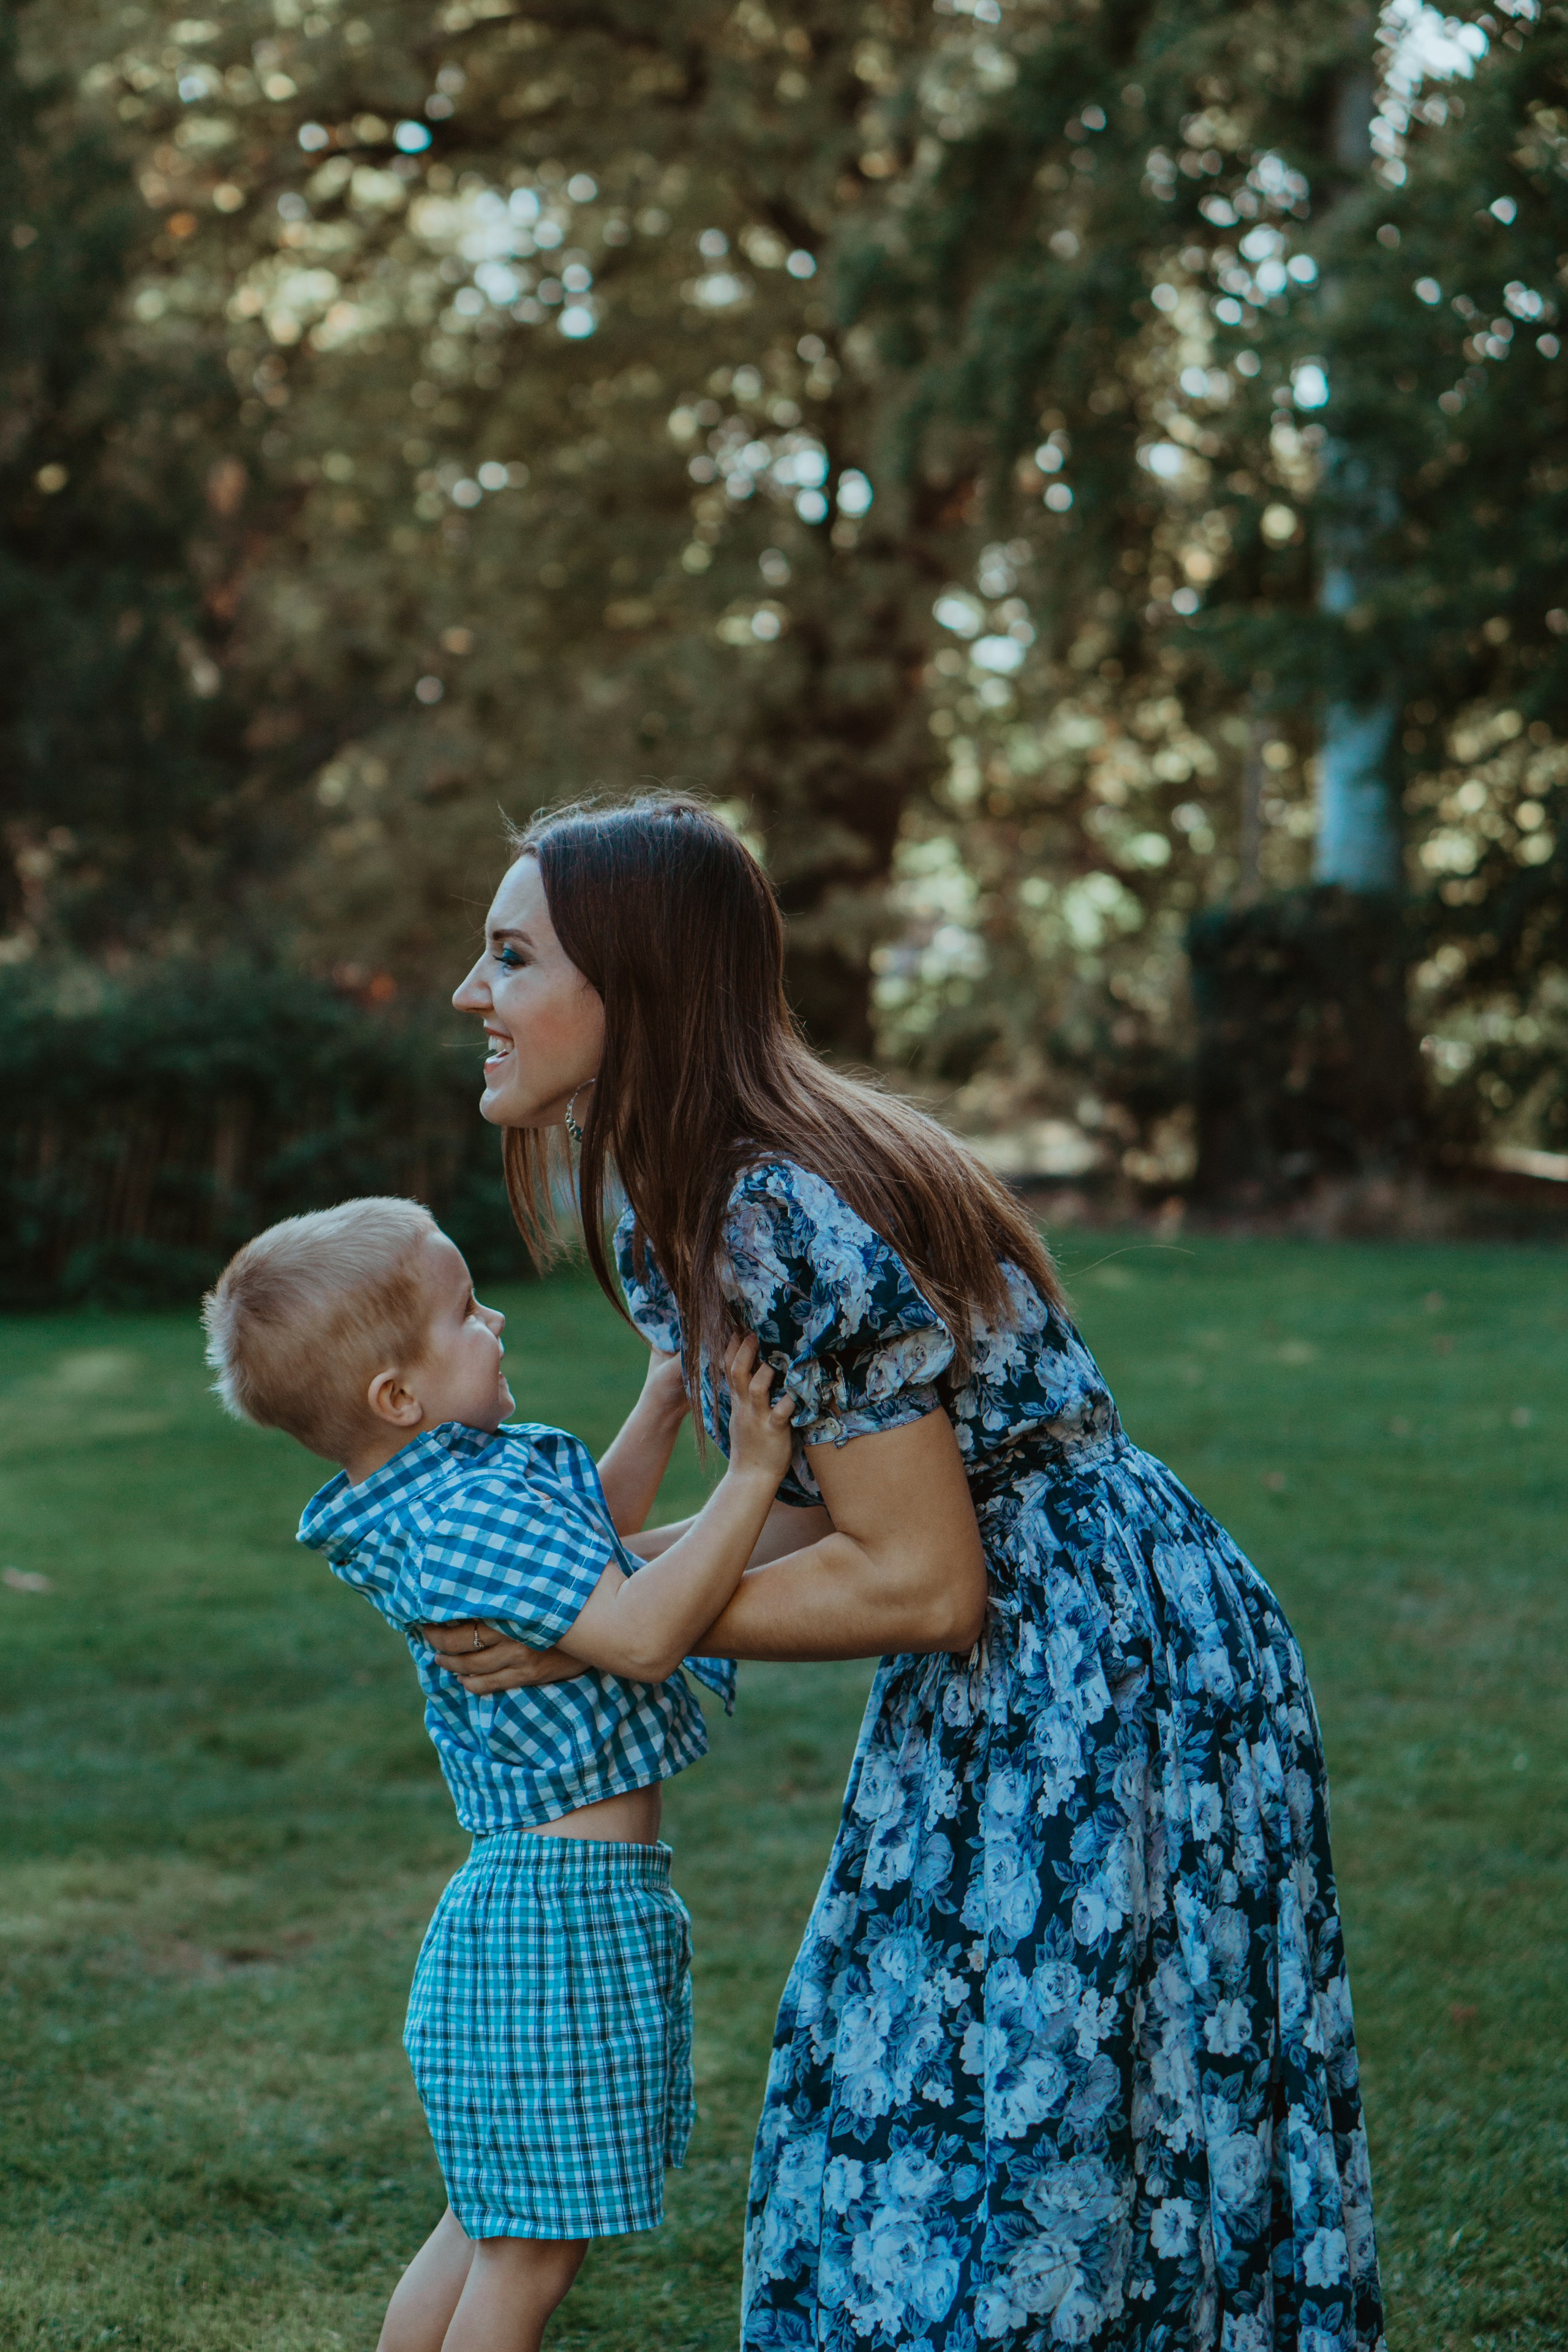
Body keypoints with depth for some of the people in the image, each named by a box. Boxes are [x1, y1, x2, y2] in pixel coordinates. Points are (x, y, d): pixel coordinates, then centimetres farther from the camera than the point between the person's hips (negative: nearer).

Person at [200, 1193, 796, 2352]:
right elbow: (644, 1637, -31)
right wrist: (750, 1479, -30)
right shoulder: (466, 1516, -23)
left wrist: (665, 1400, 20)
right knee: (532, 2250, 2)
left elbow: (585, 1540, 26)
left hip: (537, 1903, 10)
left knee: (491, 2223, 22)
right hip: (567, 1915, -10)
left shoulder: (454, 1486, 8)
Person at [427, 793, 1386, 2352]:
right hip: (1023, 1679, 10)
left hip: (1089, 1679, -10)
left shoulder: (775, 1224, -25)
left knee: (993, 2154, 2)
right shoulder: (683, 1196, 6)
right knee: (919, 2148, 19)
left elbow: (920, 1581, -22)